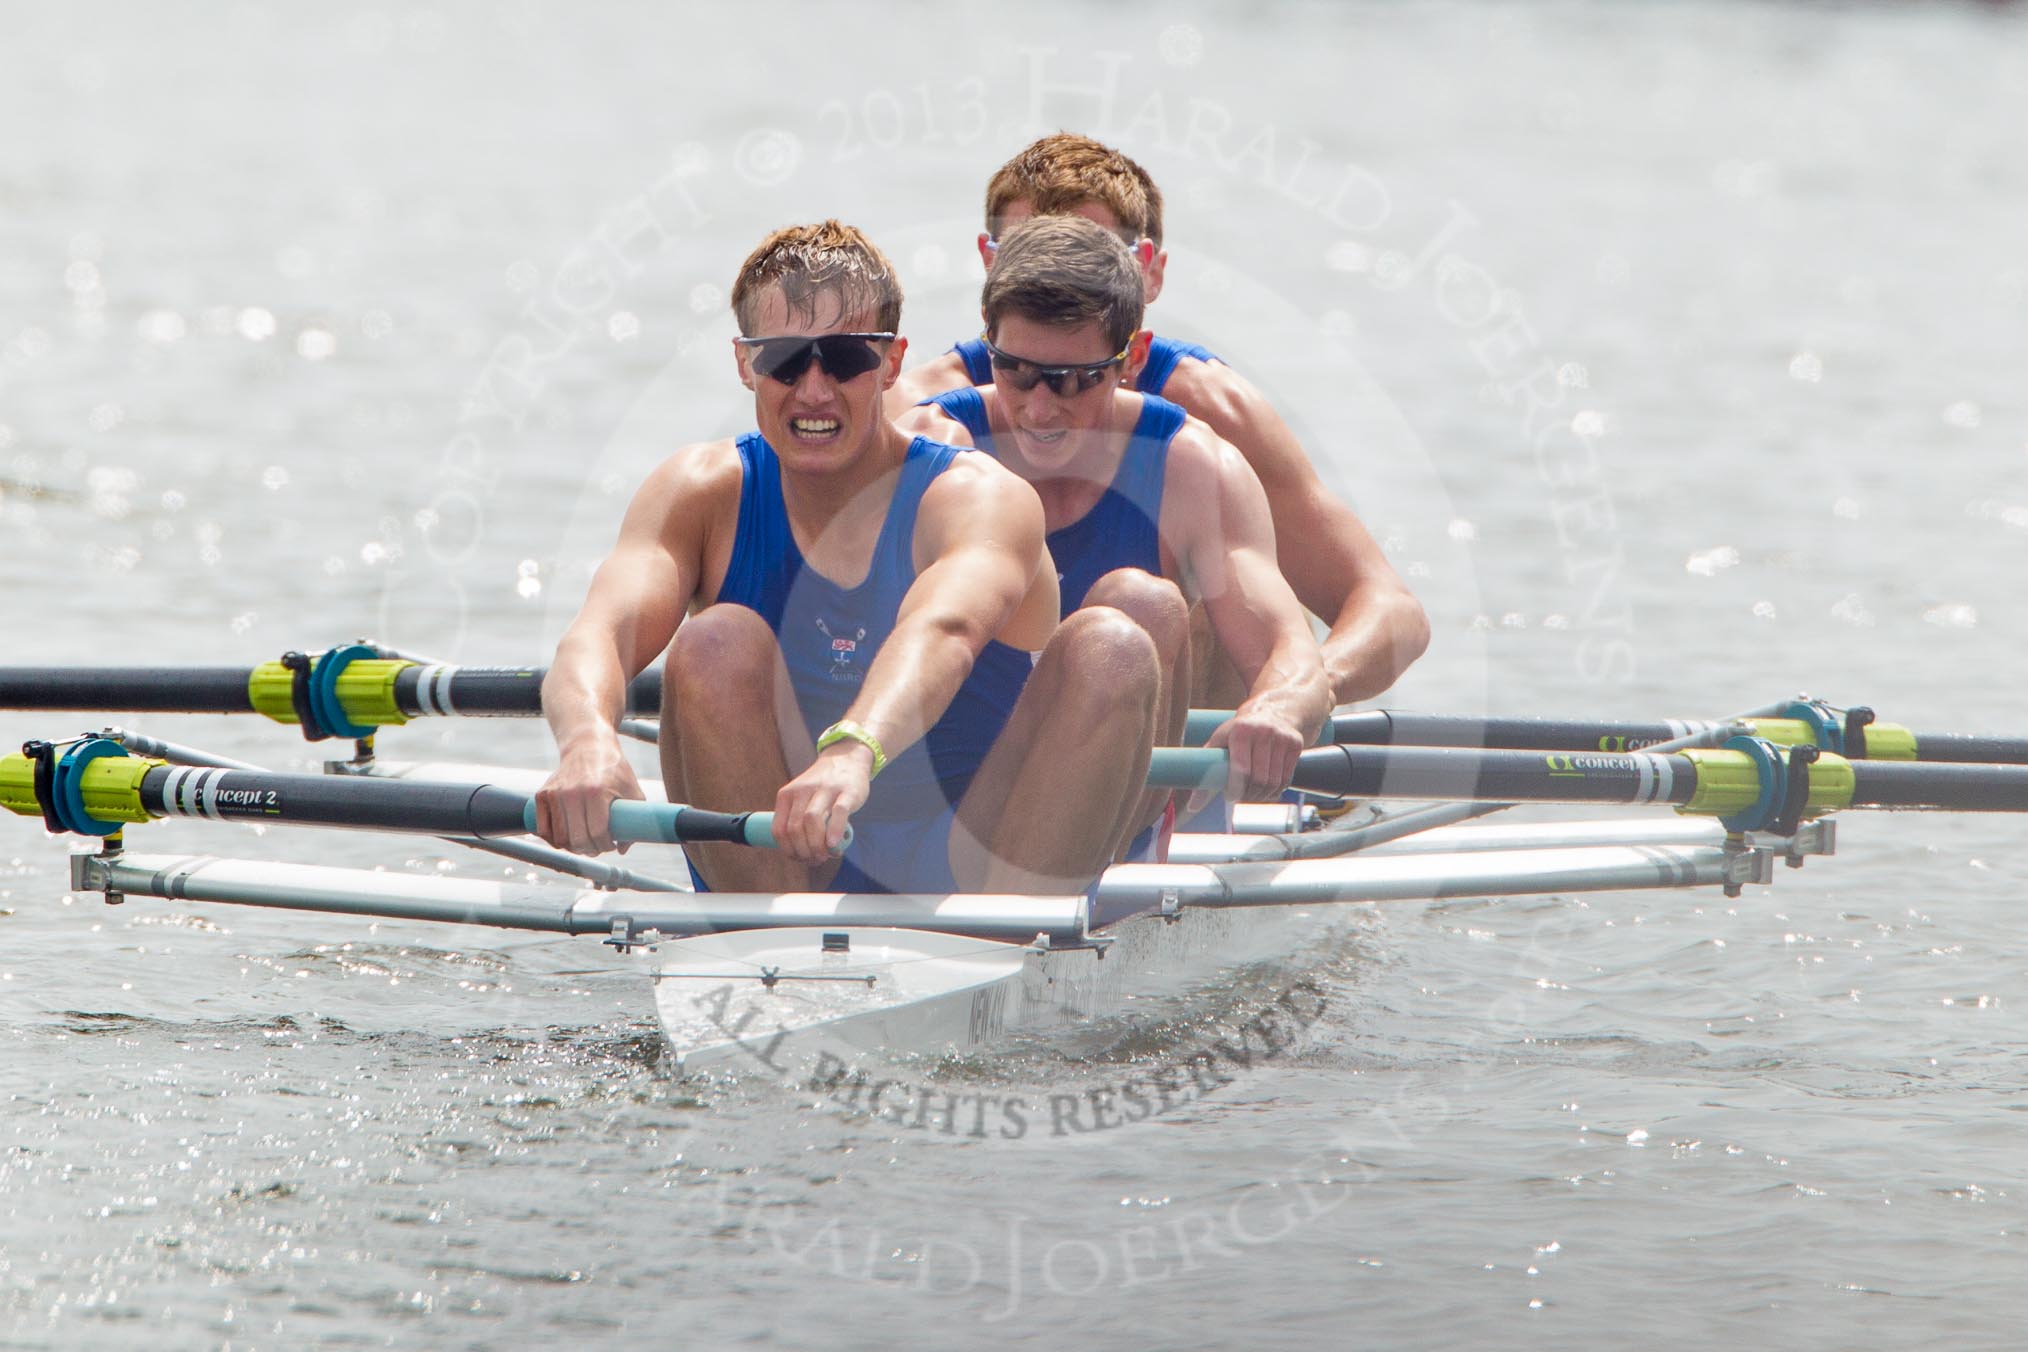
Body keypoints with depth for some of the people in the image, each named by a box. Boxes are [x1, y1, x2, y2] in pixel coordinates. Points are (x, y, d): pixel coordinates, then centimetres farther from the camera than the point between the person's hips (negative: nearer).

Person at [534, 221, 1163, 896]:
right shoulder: (705, 492, 0)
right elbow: (603, 631, -20)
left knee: (1113, 650, -23)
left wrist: (853, 752, -56)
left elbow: (941, 631, -33)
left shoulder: (983, 498, -9)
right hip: (767, 881, 1)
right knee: (718, 642, -22)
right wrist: (588, 742, -46)